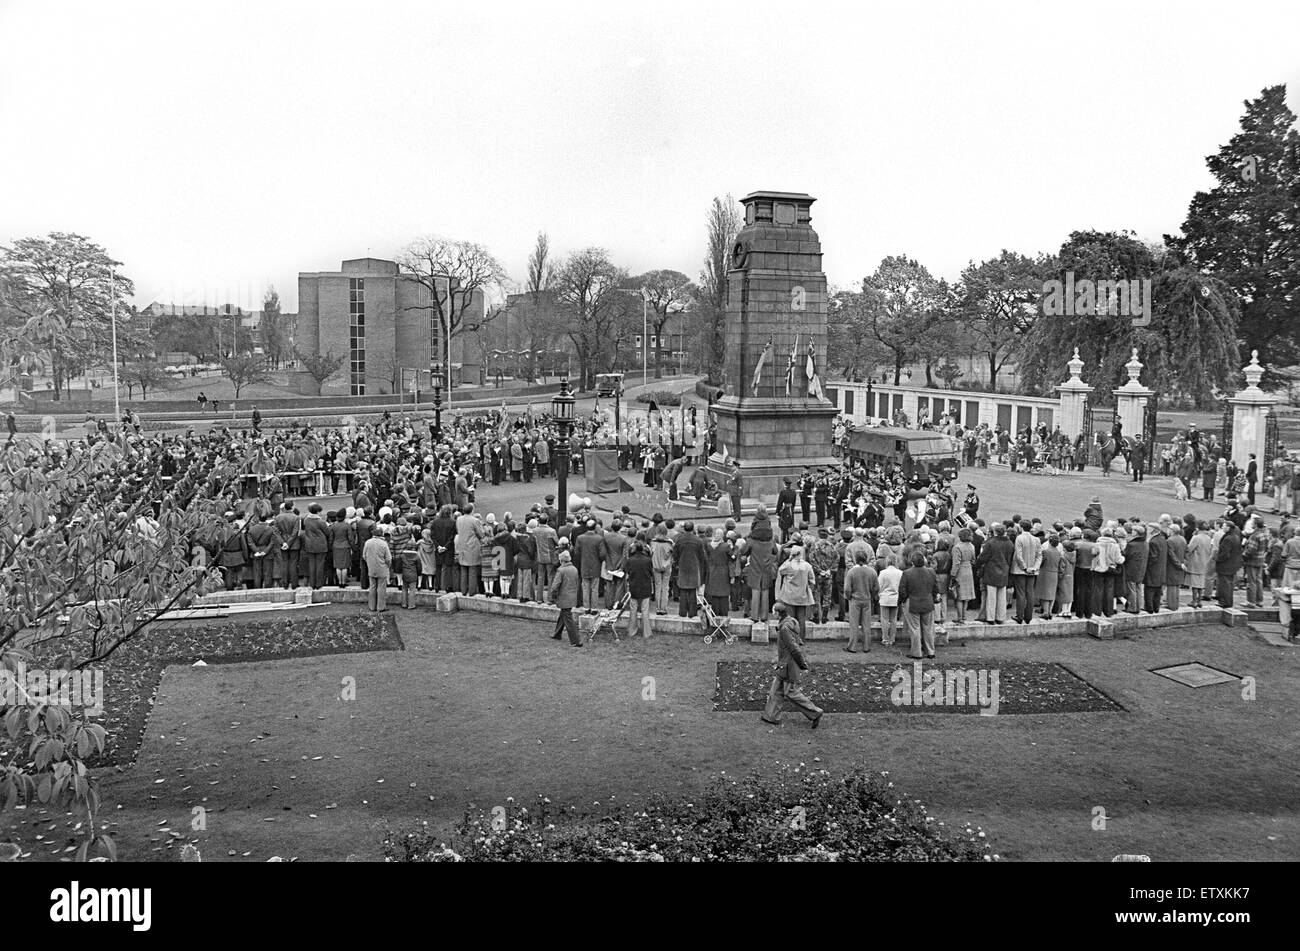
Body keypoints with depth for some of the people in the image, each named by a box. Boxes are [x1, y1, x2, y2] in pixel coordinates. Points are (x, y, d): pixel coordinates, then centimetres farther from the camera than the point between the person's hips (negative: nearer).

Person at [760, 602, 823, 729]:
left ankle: (815, 713, 6)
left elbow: (794, 648, -25)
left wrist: (802, 663, -17)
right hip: (784, 665, 10)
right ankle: (771, 717, 21)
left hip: (789, 665, -10)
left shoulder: (785, 628, -24)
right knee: (775, 689, 13)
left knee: (791, 692, -1)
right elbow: (798, 641, 16)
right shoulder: (790, 622, 7)